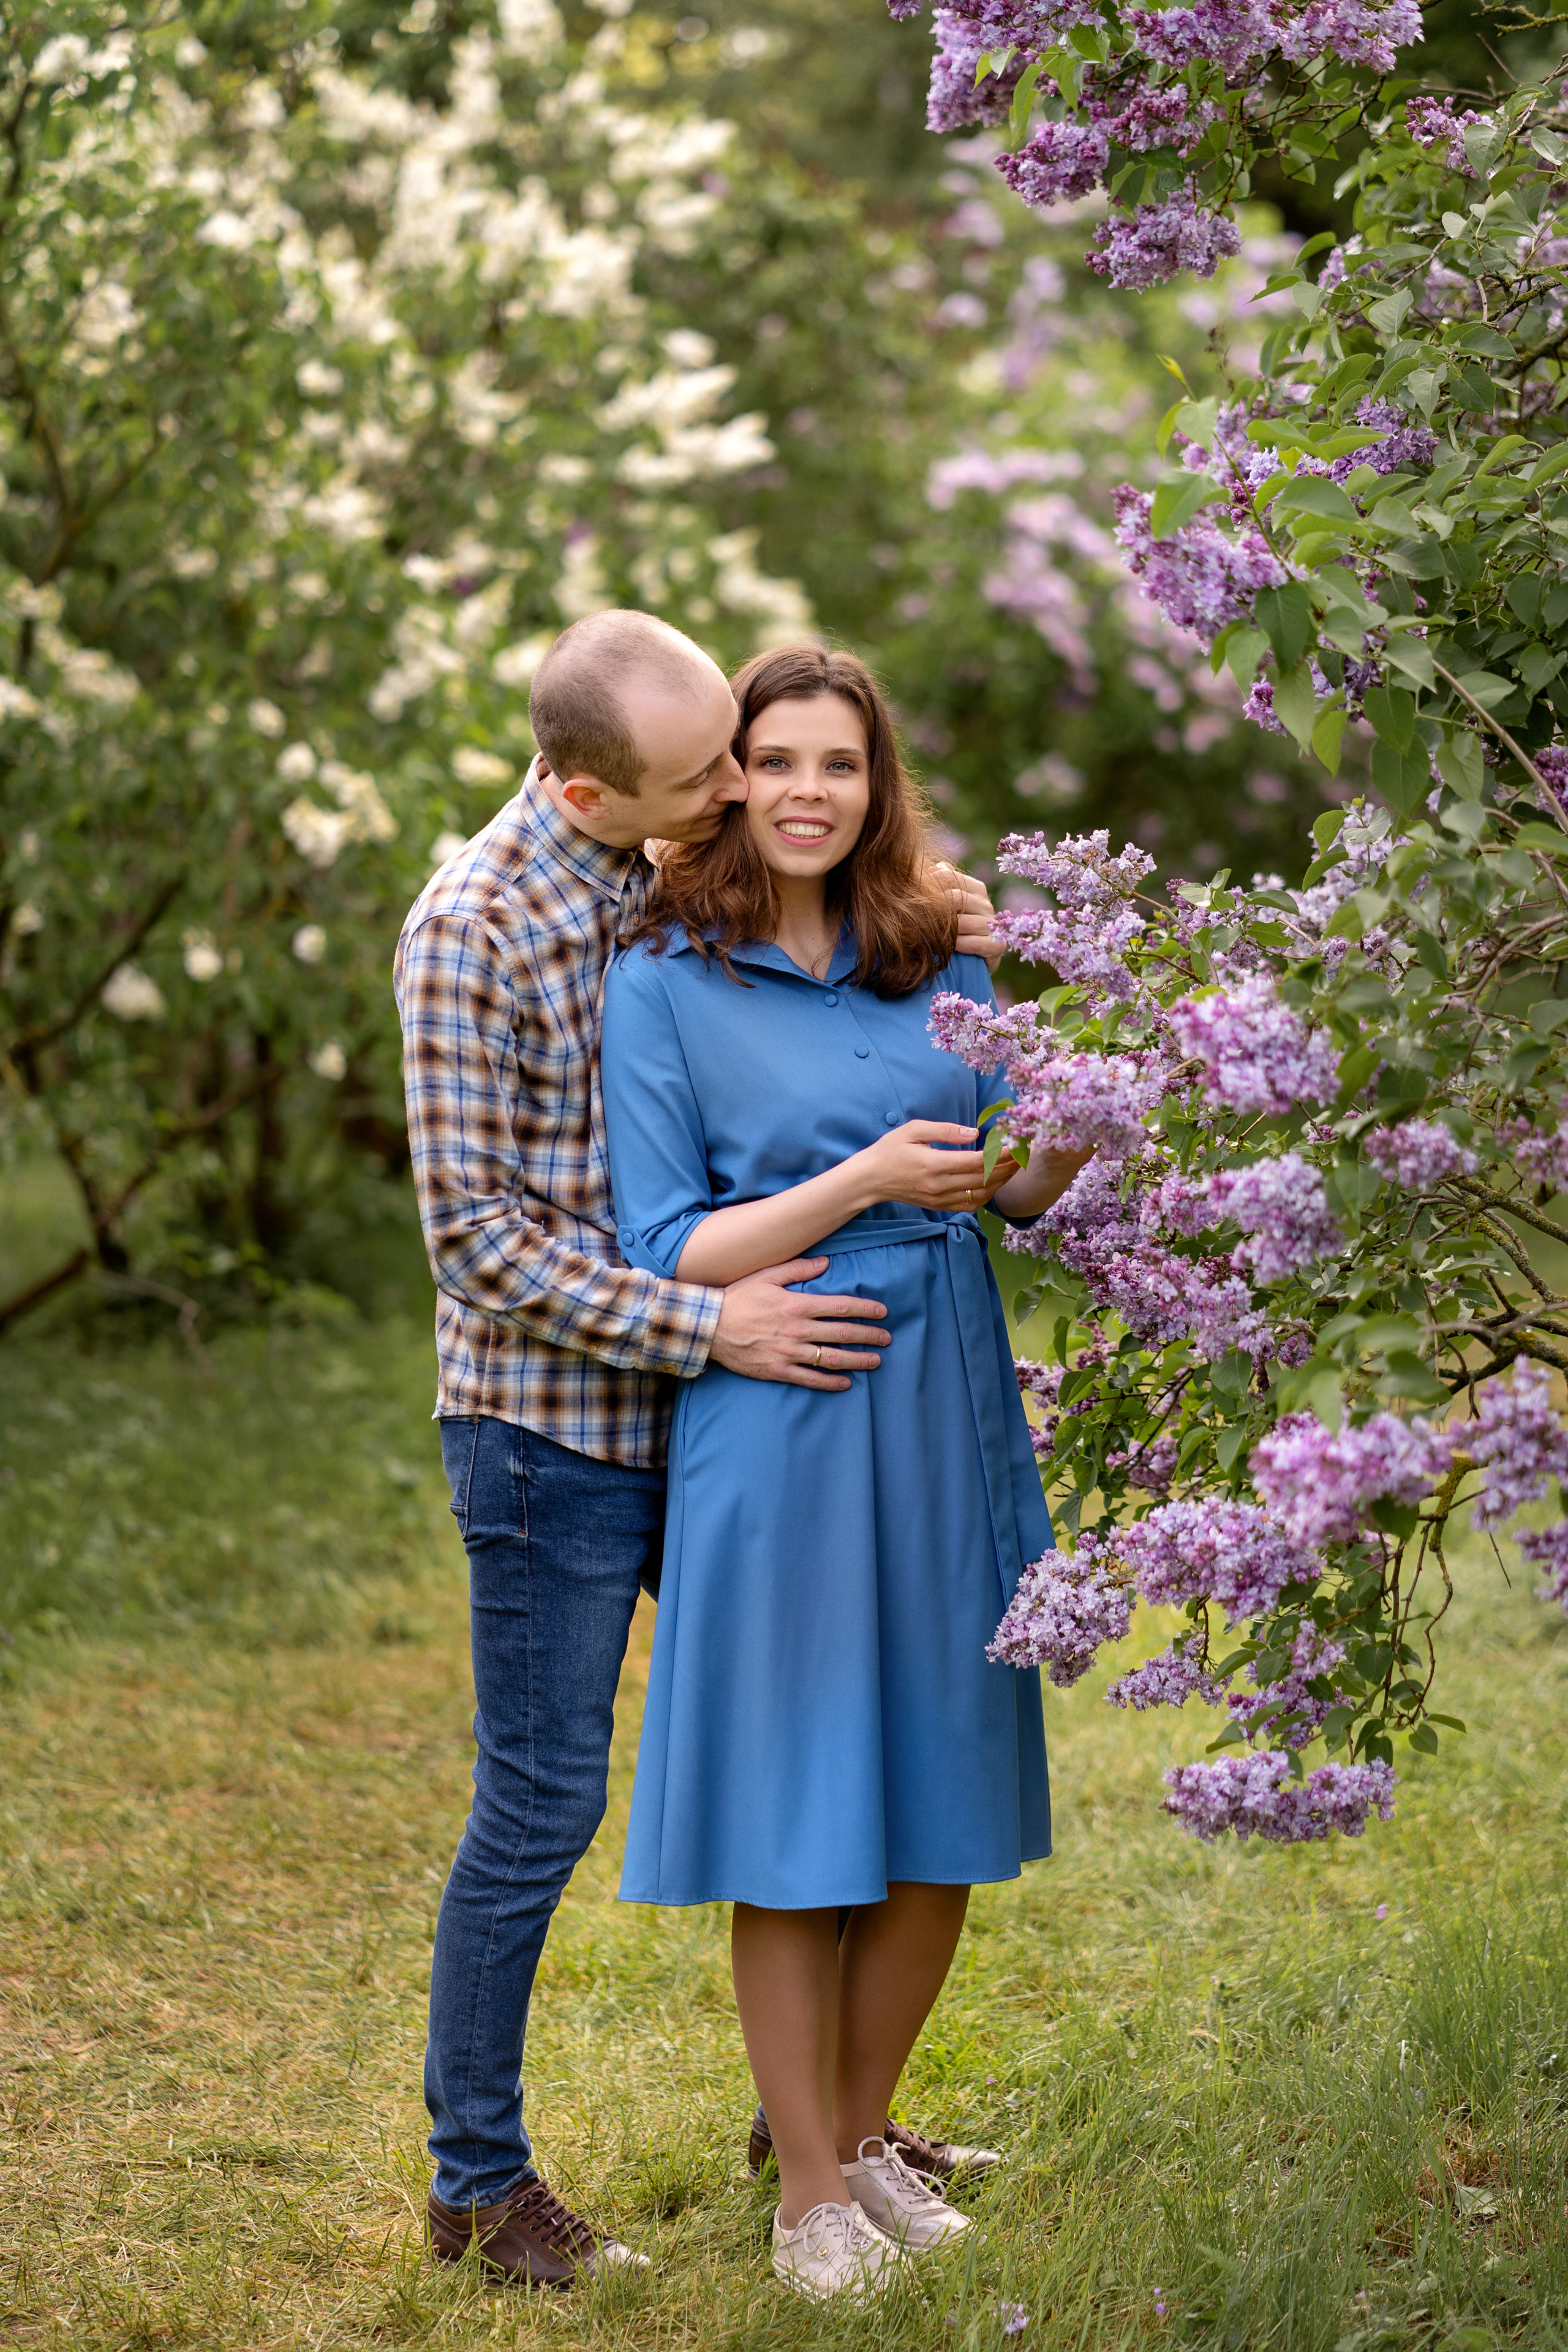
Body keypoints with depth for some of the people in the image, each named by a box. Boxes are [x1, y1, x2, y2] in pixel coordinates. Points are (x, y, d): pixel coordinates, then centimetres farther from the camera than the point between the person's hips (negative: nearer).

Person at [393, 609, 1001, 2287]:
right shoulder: (473, 931, -18)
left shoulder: (678, 884, 4)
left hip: (695, 1420, 7)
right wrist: (710, 1328, -23)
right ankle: (478, 2179, 16)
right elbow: (477, 1238, -18)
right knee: (541, 1807, 1)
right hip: (550, 1427, -7)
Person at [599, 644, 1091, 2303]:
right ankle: (810, 2193, 16)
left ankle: (864, 2135, 29)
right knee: (798, 1827, 2)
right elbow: (665, 1251, -9)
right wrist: (863, 1183, -20)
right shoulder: (663, 984, -5)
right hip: (778, 1432, -5)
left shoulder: (939, 964, 8)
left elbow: (1018, 1188, 10)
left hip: (948, 1418, 5)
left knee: (943, 1815, 11)